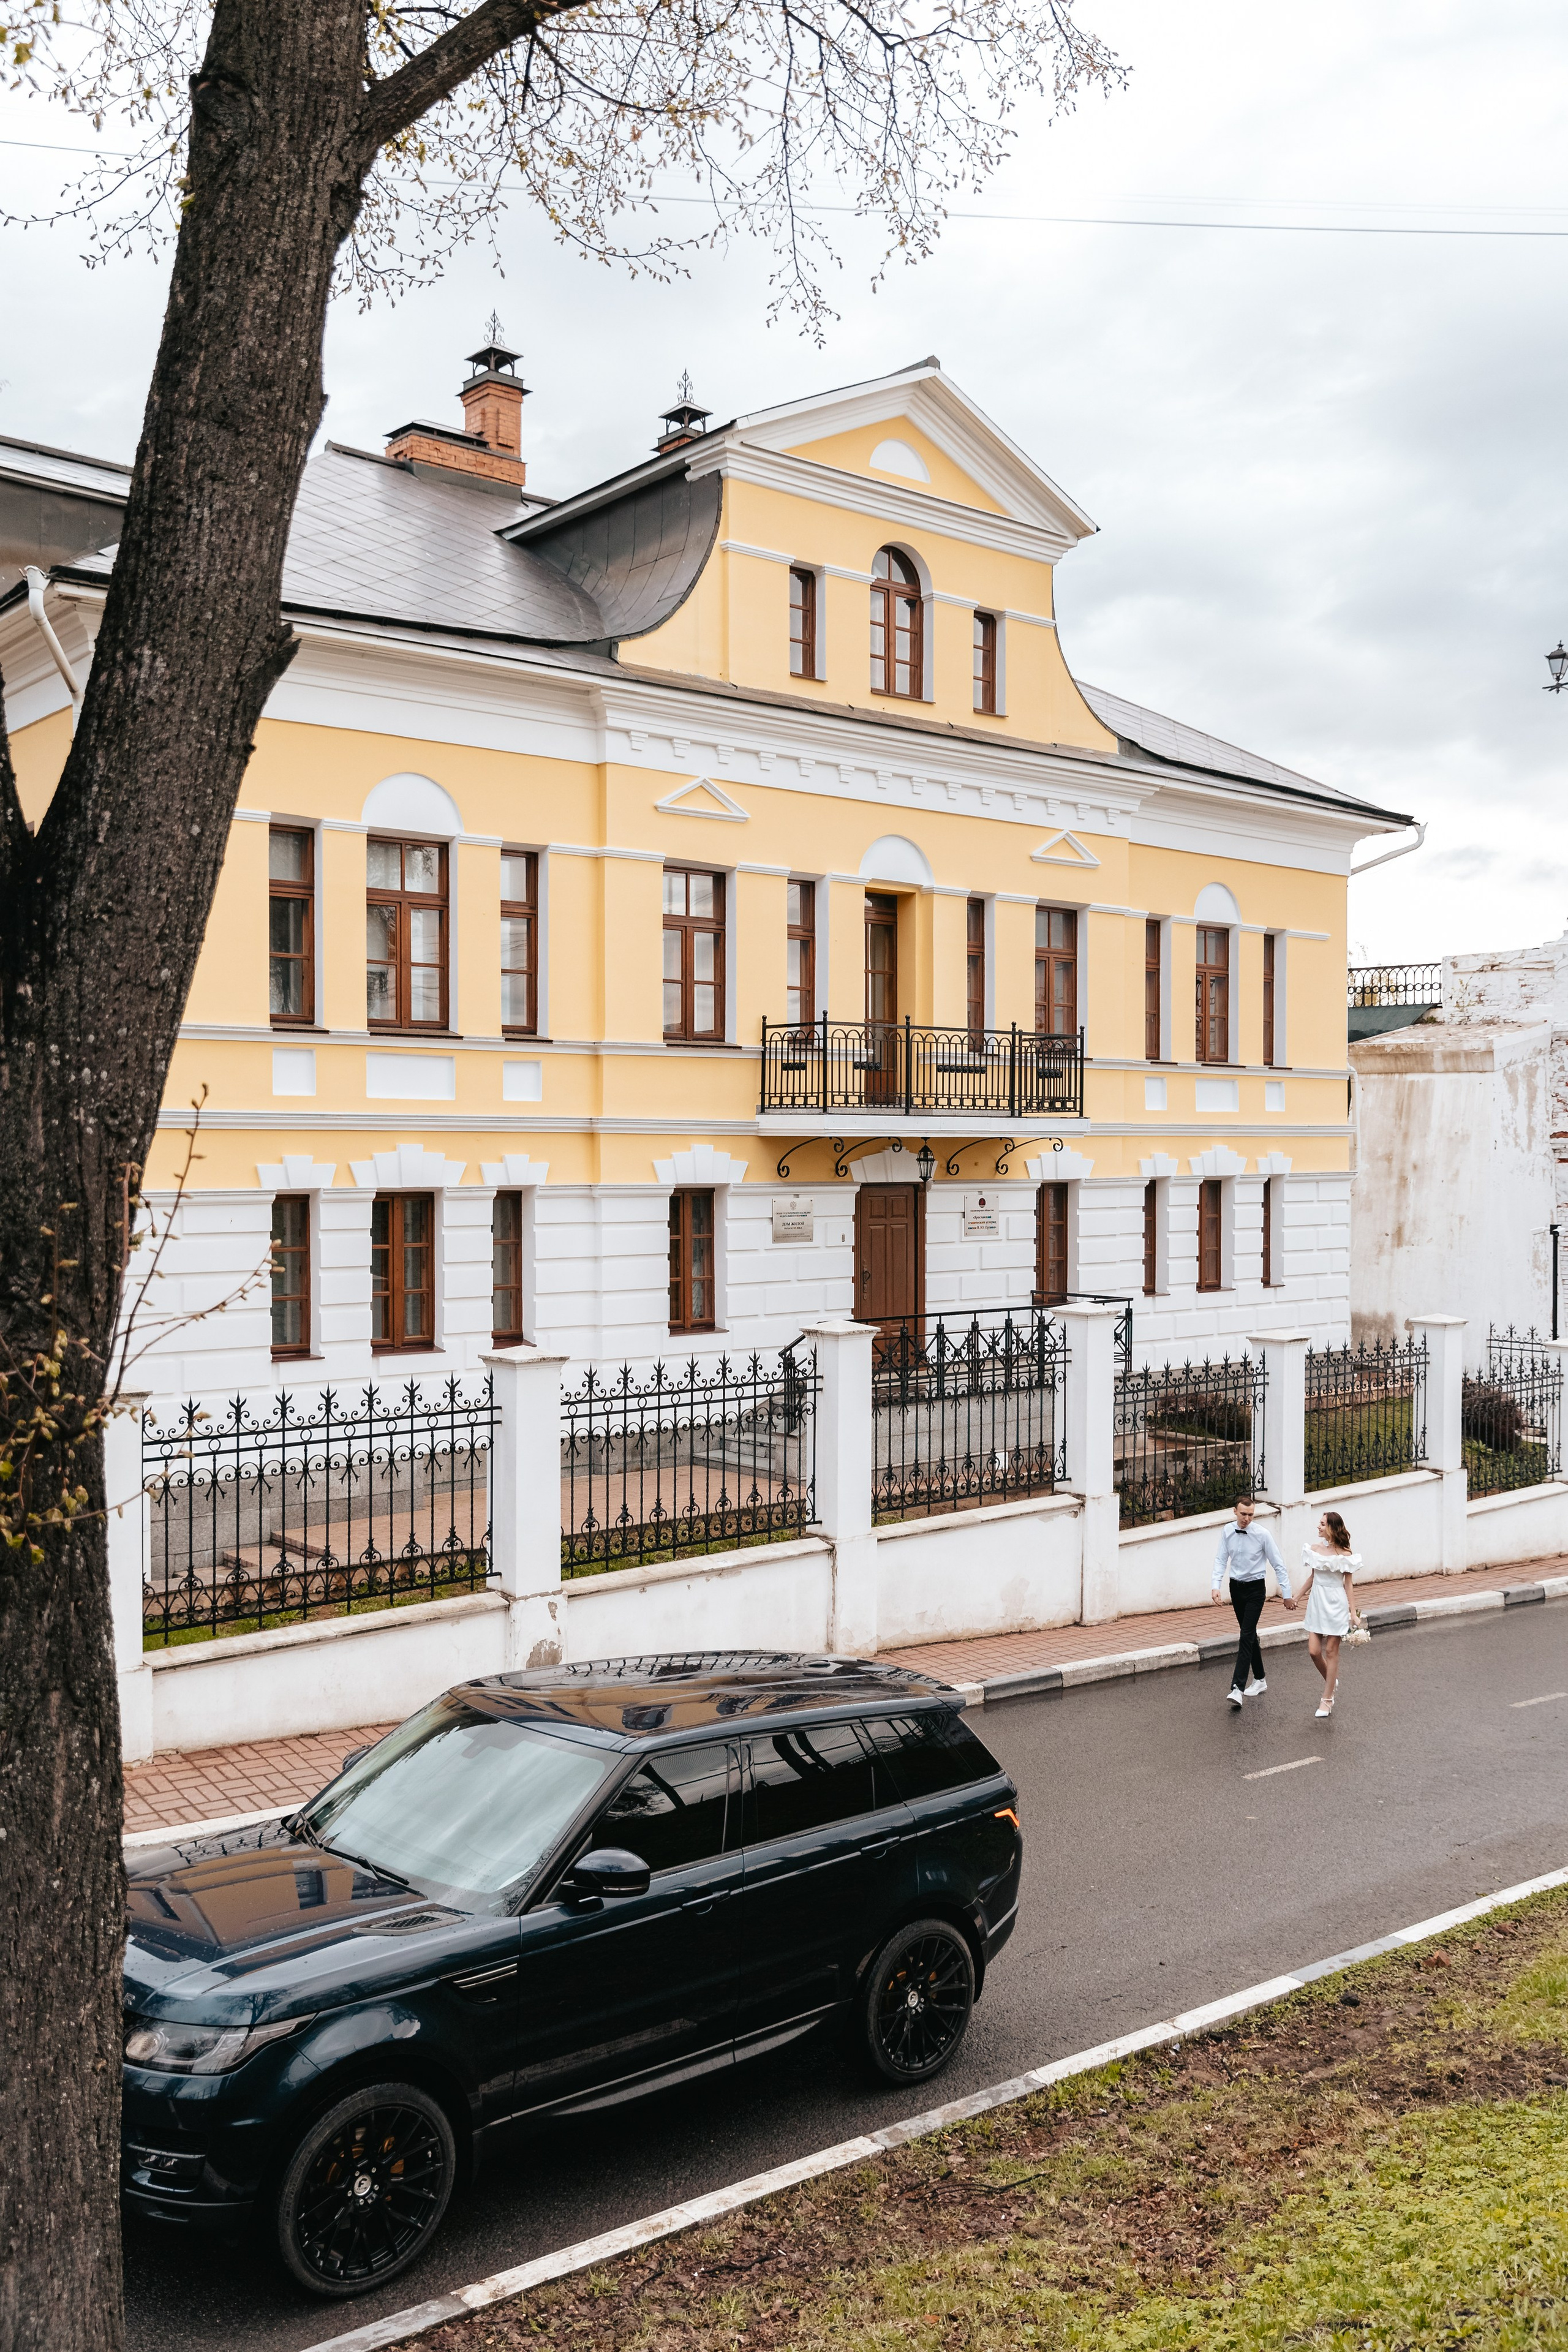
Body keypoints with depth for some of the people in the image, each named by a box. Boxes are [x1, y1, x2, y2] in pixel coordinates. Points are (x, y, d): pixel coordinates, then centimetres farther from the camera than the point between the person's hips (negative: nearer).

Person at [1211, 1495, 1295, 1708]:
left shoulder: (1262, 1534, -15)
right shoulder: (1227, 1532, -5)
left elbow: (1278, 1565, -9)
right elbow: (1221, 1560, -1)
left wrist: (1286, 1594, -7)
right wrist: (1216, 1586, -15)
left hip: (1255, 1589, -4)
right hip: (1236, 1587, 4)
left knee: (1247, 1636, -12)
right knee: (1250, 1635, 16)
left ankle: (1238, 1689, -18)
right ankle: (1260, 1679, 30)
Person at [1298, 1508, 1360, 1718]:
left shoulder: (1345, 1554, -10)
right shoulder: (1315, 1549, 2)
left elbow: (1348, 1585, -5)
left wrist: (1353, 1613, -6)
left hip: (1336, 1604, -4)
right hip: (1317, 1602, 4)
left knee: (1331, 1651, 3)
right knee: (1314, 1651, 0)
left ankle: (1327, 1699, 12)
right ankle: (1331, 1680, 30)